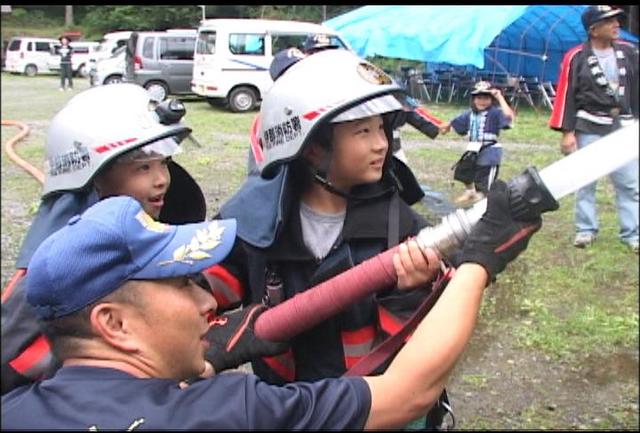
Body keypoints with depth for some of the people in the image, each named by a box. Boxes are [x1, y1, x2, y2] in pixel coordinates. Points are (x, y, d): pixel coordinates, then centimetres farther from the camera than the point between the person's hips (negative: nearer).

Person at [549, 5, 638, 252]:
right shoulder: (576, 58, -7)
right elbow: (566, 96, -7)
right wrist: (567, 132, -11)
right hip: (589, 129, -3)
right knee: (585, 182, 7)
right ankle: (586, 230, 19)